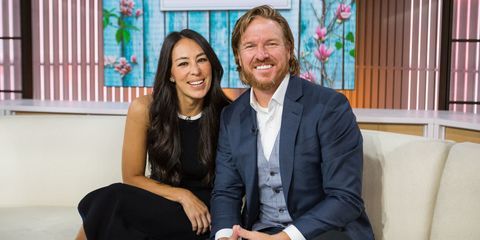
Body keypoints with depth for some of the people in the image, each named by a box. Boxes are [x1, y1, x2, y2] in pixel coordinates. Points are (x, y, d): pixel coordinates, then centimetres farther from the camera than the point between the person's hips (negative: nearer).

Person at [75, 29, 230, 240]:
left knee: (110, 201, -25)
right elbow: (132, 177, -2)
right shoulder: (144, 109, -10)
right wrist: (182, 195, -14)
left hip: (204, 213, -2)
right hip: (159, 203, 2)